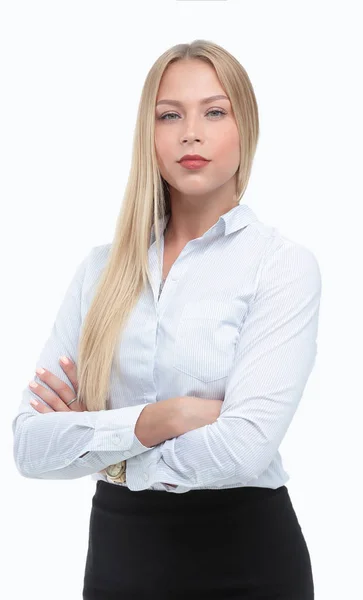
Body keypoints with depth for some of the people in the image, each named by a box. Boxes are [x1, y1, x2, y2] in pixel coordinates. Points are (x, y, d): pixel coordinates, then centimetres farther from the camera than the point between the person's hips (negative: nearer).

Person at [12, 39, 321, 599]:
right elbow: (31, 444, -5)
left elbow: (245, 446, -23)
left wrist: (92, 439, -10)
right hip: (117, 550, 4)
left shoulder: (284, 264, -9)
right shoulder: (103, 268, 2)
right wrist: (163, 417, -19)